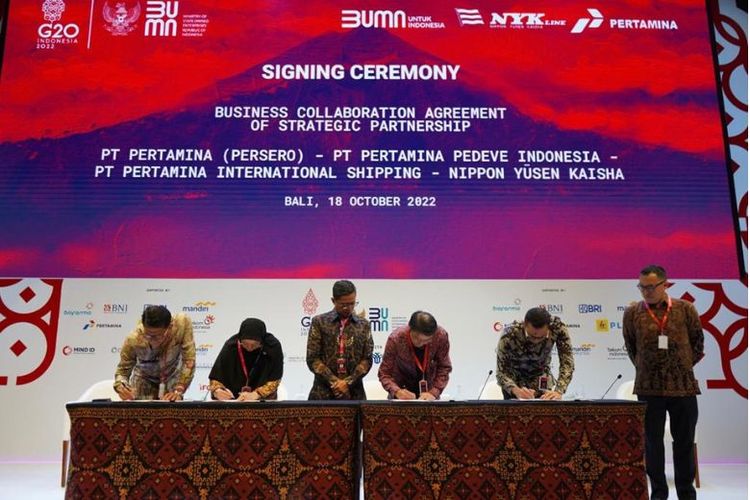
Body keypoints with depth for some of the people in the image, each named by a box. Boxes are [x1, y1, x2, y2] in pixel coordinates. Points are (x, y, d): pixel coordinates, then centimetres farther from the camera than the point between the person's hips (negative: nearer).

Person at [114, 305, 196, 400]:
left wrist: (178, 391, -37)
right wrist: (120, 385, -37)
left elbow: (189, 361, -29)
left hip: (172, 379, 1)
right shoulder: (133, 340, -31)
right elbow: (123, 370, -16)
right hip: (145, 382, 0)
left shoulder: (182, 324, -33)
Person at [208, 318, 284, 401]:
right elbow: (216, 377, -6)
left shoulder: (273, 346, -15)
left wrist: (255, 394, -24)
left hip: (263, 399, -1)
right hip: (233, 398, 2)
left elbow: (274, 380, -10)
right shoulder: (231, 345, -12)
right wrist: (217, 391, -26)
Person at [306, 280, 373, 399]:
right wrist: (334, 381, -10)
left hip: (354, 392, 1)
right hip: (323, 391, -1)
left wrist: (348, 382, -8)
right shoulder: (319, 322, 2)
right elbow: (312, 358, -2)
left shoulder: (364, 325, 8)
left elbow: (367, 359, 4)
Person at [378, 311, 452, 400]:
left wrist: (433, 393, -22)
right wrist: (397, 391, -35)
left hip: (429, 389, 1)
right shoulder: (395, 339, -27)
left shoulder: (441, 336, -23)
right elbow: (384, 373, -19)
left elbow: (444, 368, -11)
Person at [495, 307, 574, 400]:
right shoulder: (509, 335, -32)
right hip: (515, 383, -2)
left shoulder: (558, 327, -27)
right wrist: (516, 390, -47)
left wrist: (558, 391, -40)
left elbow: (567, 362, -26)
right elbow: (501, 372, -28)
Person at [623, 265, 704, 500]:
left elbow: (697, 340, 11)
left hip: (684, 386, 0)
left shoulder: (685, 309, 0)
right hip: (649, 388, 0)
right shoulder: (632, 312, 0)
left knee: (684, 441, 10)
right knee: (653, 441, 6)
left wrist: (686, 365, 8)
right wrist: (644, 368, 9)